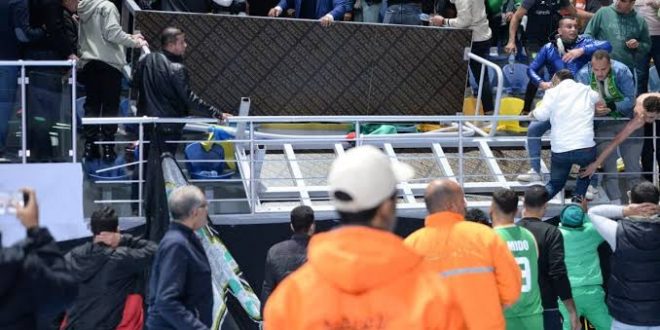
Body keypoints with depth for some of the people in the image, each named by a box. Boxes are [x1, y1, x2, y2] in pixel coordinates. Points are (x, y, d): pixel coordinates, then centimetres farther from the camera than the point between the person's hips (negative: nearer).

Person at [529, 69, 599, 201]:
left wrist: (533, 113, 16)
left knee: (555, 183, 21)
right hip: (585, 148, 0)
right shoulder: (587, 90, 14)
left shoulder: (552, 92, 6)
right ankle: (578, 195, 14)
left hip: (560, 150, 0)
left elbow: (542, 115, -4)